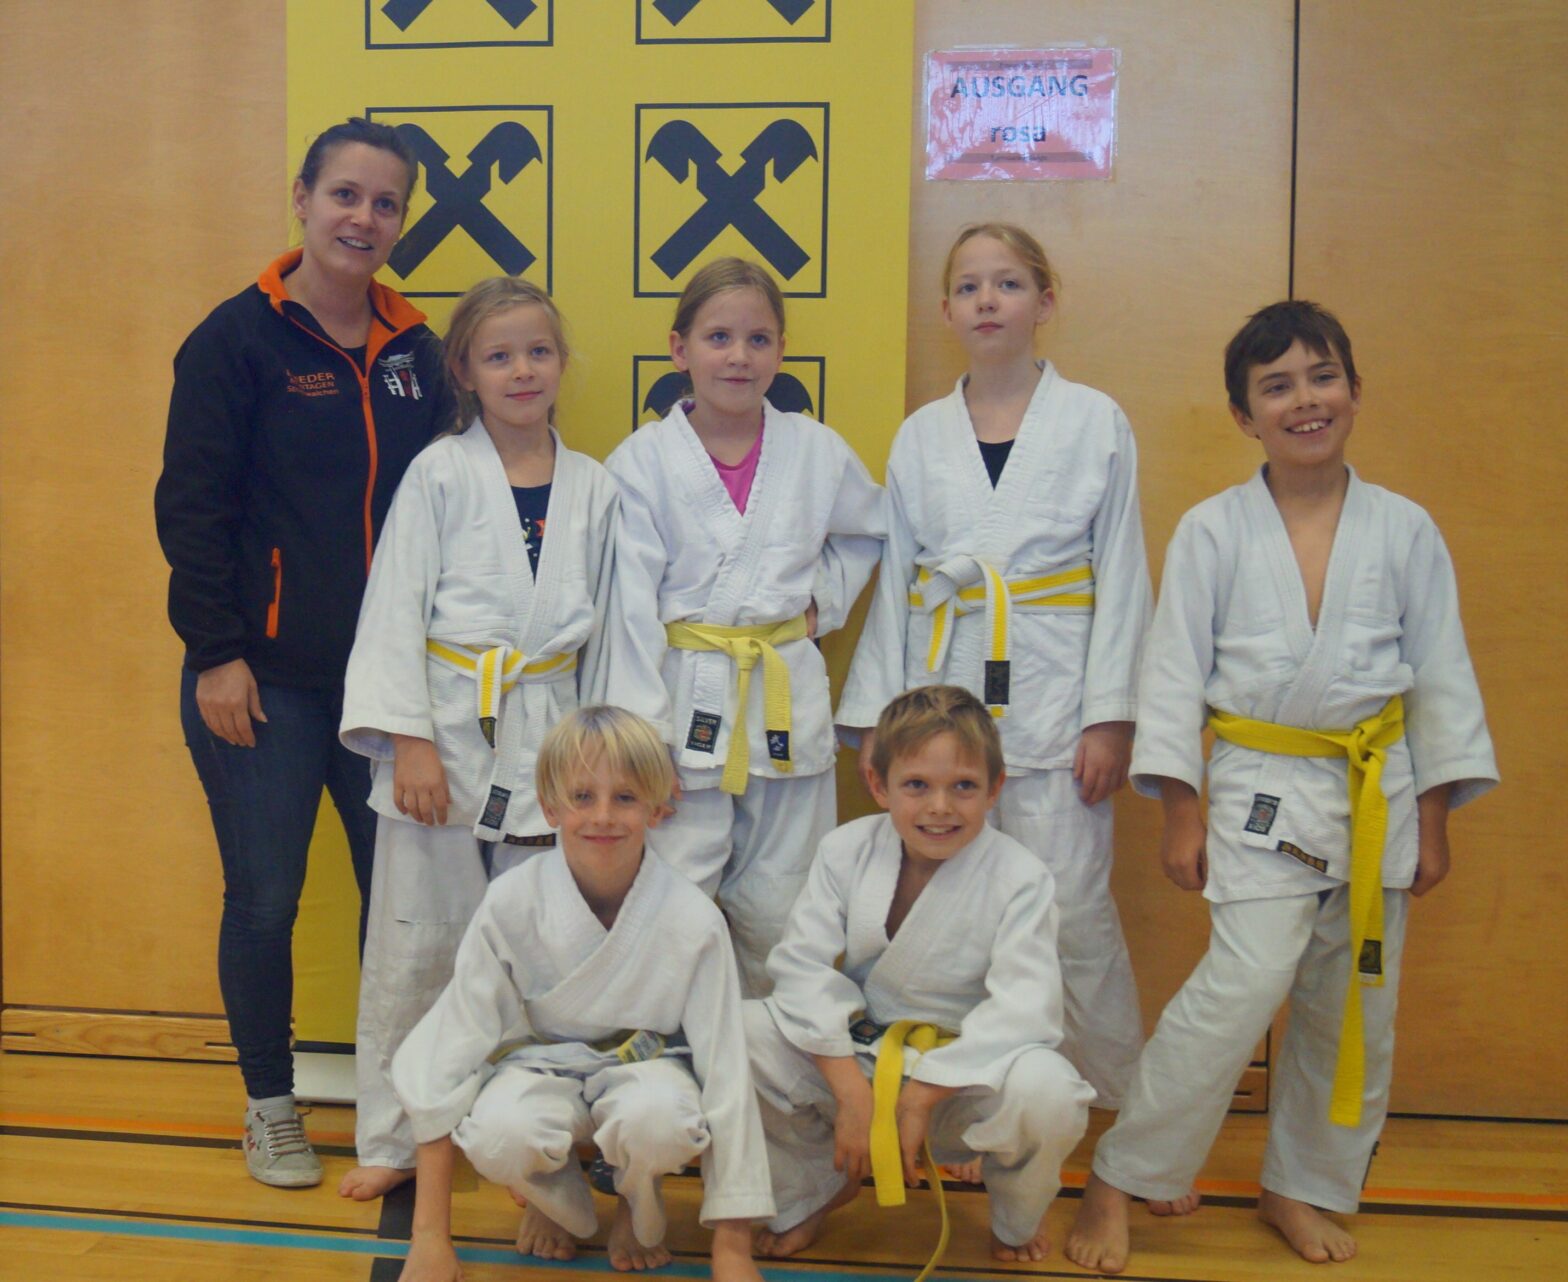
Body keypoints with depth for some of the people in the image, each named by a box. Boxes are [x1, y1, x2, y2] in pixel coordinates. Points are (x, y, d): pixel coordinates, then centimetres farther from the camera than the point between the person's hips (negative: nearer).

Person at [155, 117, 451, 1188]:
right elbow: (191, 506, -7)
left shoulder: (414, 349, 8)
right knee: (265, 899, 5)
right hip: (263, 681, -4)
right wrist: (216, 653, -12)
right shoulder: (240, 338, -5)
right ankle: (270, 1104, 24)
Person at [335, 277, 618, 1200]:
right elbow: (395, 610, -4)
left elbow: (606, 629, 10)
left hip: (548, 743, 2)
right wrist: (408, 739, -12)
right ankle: (391, 1140, 21)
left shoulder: (594, 489, 6)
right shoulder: (440, 474, -1)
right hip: (446, 734, -2)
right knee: (415, 945, 5)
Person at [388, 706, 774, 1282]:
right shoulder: (511, 905, -20)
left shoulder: (693, 921, -21)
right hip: (541, 1065, 1)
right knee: (499, 1134, -34)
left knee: (658, 1117, -36)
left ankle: (638, 1207, 3)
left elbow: (726, 1075, -16)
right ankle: (558, 1202, 5)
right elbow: (449, 1056, -17)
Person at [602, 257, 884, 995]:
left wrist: (825, 602, 7)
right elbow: (631, 606, -6)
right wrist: (643, 731, -11)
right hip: (685, 695, -2)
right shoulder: (641, 461, -3)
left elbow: (868, 532, 24)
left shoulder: (817, 451, 4)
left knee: (777, 911, 10)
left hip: (789, 699, 2)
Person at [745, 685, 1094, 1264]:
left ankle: (1017, 1218, 6)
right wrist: (851, 1089, -22)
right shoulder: (846, 851, -5)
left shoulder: (1020, 878, -13)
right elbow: (803, 964, -12)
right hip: (849, 1058, 3)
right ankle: (811, 1189, 10)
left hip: (964, 1079, -2)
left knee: (1047, 1090, -35)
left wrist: (922, 1097, -25)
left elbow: (1024, 1009, -21)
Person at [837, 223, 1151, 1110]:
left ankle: (1127, 1104, 15)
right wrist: (875, 713, 6)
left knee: (1072, 905, -3)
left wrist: (1111, 714, -6)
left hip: (1052, 693, -3)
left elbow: (1122, 575, 1)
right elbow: (895, 579, 12)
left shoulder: (1096, 423, 3)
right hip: (942, 688, 3)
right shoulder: (921, 436, 11)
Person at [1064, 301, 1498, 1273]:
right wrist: (1180, 816, -6)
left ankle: (1303, 1189, 31)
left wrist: (1433, 820, 4)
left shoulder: (1404, 530, 0)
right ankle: (1120, 1178, 0)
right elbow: (1176, 672, -3)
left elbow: (1443, 678, 5)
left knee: (1351, 1010, 10)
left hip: (1376, 794, 3)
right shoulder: (1213, 532, -5)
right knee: (1244, 989, -15)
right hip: (1261, 792, -3)